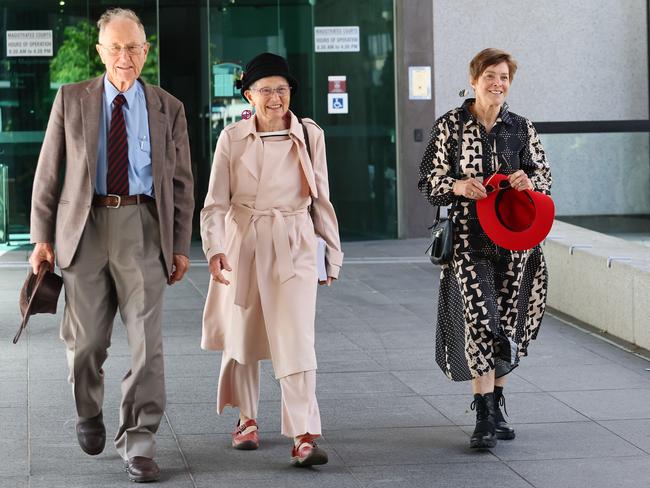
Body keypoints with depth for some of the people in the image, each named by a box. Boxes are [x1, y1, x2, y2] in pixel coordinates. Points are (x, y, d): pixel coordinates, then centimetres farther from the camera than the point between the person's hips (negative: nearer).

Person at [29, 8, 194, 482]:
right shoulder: (71, 100, 7)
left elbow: (181, 182, 10)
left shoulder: (168, 109, 8)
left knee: (146, 340, -6)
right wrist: (43, 237, 2)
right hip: (85, 226, 0)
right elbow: (48, 172, 7)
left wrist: (181, 245, 4)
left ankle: (139, 444, 1)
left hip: (143, 228, 0)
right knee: (85, 338, 6)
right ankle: (90, 413, 34)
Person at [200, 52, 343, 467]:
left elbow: (321, 200, 8)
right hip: (243, 244, 1)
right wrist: (215, 249, -16)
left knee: (296, 341, -11)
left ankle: (305, 436, -14)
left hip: (294, 247, -1)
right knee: (243, 336, 13)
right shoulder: (232, 138, -1)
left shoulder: (310, 136, 1)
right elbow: (216, 203, -2)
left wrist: (333, 252, 11)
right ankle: (247, 420, 31)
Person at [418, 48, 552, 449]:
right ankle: (485, 416, -10)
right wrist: (457, 186, -18)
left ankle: (496, 406, 24)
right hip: (468, 238, -3)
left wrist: (529, 181, -13)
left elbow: (545, 177, 9)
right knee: (479, 319, -14)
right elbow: (429, 180, 2)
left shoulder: (522, 127, 7)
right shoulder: (451, 125, 1)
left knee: (508, 320, 8)